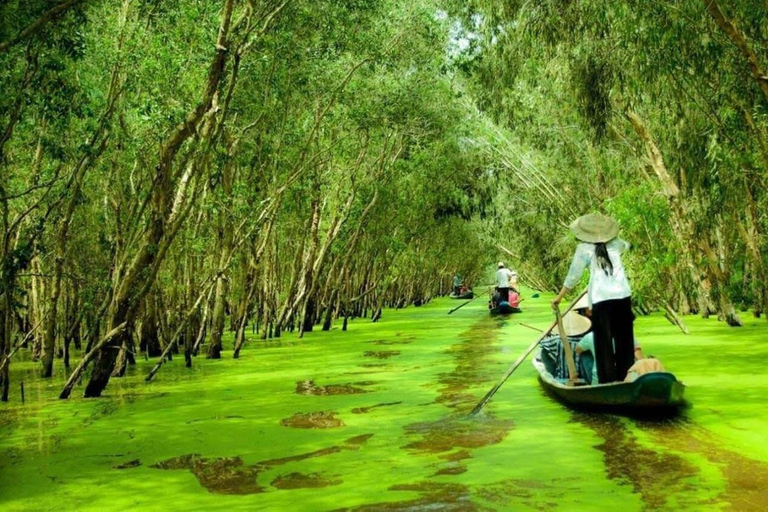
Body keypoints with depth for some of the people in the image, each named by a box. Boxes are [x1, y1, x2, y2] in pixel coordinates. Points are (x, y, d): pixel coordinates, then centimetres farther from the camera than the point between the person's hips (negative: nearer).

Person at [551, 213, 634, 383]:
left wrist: (559, 297, 9)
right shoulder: (615, 244, 11)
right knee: (624, 339, 13)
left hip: (601, 299, -3)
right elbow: (626, 246, 36)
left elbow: (573, 275, 1)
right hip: (622, 295, 3)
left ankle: (608, 380, 0)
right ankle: (625, 377, 18)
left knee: (604, 341, 2)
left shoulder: (584, 248, 0)